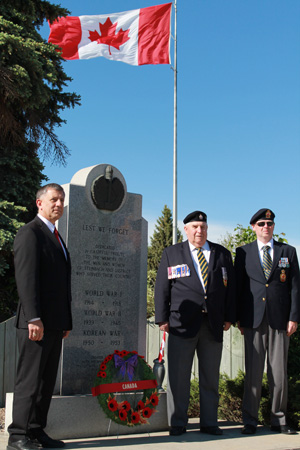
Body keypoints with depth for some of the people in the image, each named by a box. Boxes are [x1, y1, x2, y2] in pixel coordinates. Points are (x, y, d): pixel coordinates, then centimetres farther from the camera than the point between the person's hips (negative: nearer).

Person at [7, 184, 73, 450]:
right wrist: (34, 318, -22)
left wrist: (66, 321, 16)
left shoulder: (56, 237, 21)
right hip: (37, 323, -9)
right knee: (30, 379, -4)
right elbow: (26, 278, -16)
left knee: (47, 380, 10)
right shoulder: (30, 233, -7)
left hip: (55, 324, 9)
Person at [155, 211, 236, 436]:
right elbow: (162, 288, 5)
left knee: (211, 377, 8)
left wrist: (229, 317, 6)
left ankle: (209, 422, 18)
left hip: (213, 324, 2)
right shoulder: (171, 253, 8)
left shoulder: (222, 254, 13)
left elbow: (230, 287, 13)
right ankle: (177, 423, 11)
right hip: (182, 324, -2)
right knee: (179, 377, 1)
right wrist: (162, 318, -2)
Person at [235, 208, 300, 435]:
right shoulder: (243, 252, 9)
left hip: (279, 319, 1)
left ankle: (279, 420, 16)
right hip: (254, 320, -1)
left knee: (280, 372, 4)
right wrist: (239, 318, 2)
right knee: (253, 371, 0)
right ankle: (250, 421, 8)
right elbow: (238, 286, 8)